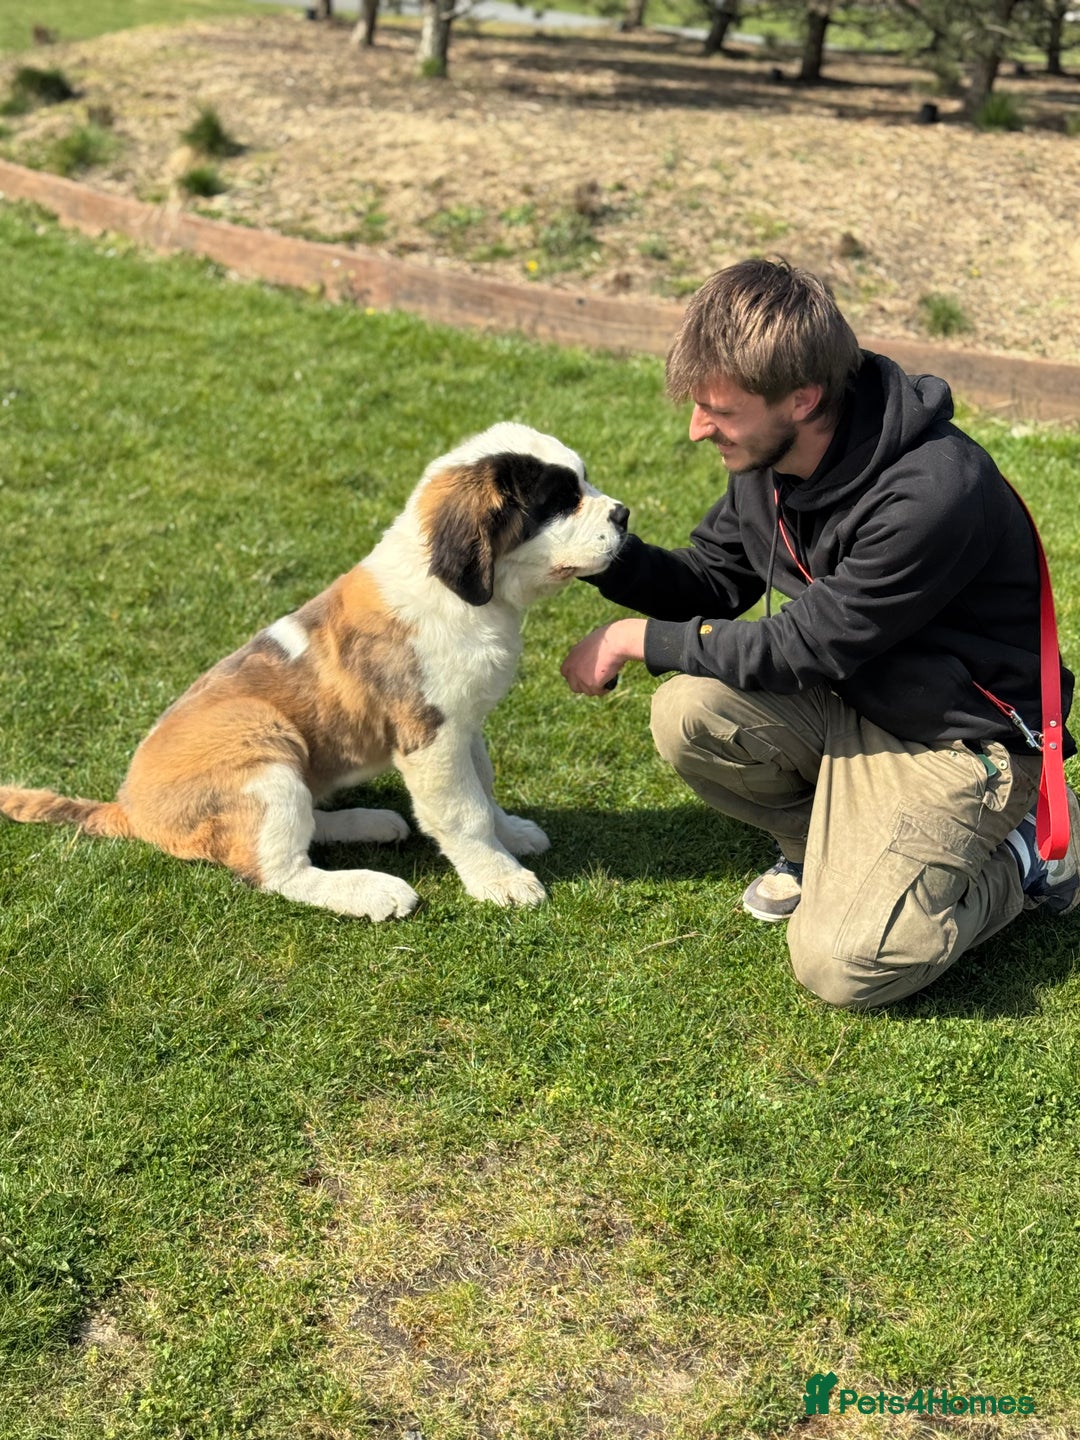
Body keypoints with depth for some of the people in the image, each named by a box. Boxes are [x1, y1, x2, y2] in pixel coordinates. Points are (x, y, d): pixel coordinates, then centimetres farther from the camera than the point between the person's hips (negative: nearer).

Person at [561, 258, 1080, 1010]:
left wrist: (638, 638, -16)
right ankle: (824, 846, 9)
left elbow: (808, 651, -25)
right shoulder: (768, 455, -7)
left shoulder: (935, 494, -32)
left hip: (960, 741, -7)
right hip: (852, 704, 7)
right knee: (688, 712, -18)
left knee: (840, 963, -19)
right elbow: (714, 579, 6)